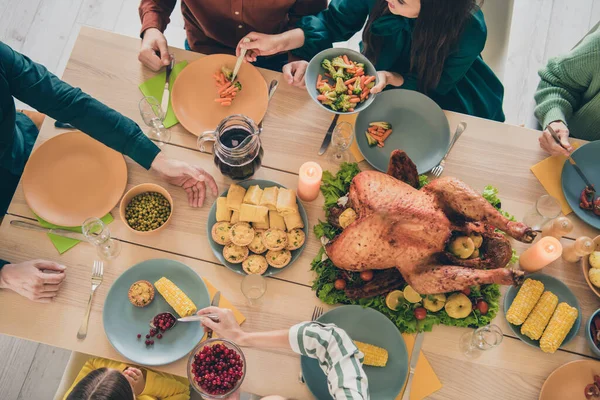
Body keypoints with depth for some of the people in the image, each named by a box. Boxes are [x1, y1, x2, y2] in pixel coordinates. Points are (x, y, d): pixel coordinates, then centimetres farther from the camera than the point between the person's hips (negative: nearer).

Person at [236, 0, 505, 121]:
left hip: (443, 100, -2)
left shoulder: (469, 31, -35)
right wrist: (280, 41, -30)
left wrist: (391, 79, -41)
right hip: (379, 71, 3)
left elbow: (434, 86, -21)